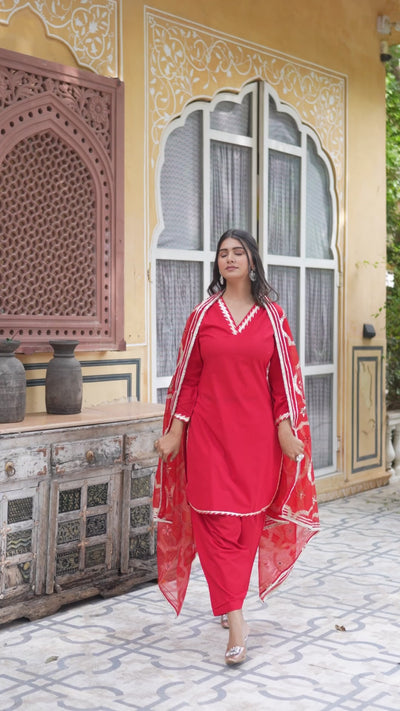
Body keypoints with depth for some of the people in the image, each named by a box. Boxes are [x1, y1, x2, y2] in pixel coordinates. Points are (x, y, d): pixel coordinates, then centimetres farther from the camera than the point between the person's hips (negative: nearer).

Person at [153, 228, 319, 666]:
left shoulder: (271, 317, 5)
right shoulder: (203, 315, 5)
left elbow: (282, 377, 5)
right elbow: (188, 376, 5)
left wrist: (286, 429, -1)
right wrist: (175, 431, 1)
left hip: (256, 433, 1)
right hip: (209, 432, 0)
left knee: (249, 520, 6)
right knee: (216, 521, -6)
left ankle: (230, 604, 24)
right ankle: (236, 620, -4)